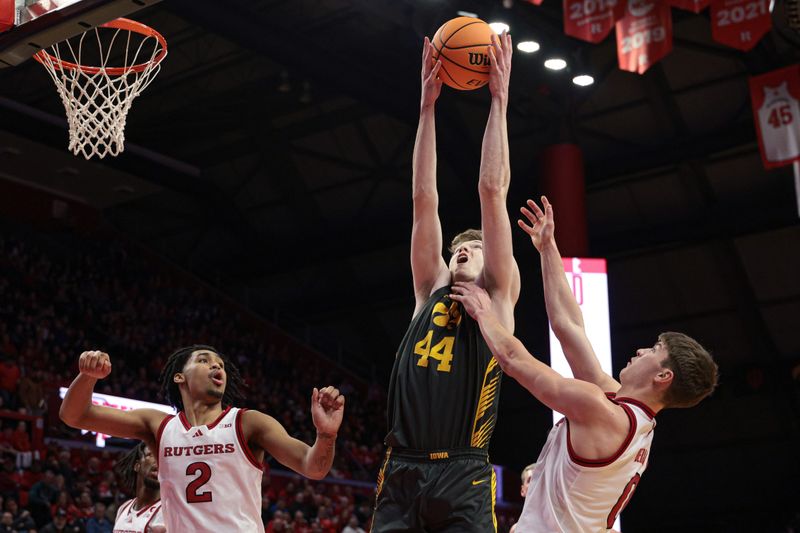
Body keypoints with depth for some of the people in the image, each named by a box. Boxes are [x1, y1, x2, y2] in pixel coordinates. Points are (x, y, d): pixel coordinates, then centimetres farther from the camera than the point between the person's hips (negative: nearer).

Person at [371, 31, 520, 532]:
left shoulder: (499, 297, 12)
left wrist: (499, 99, 8)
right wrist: (428, 104, 15)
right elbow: (424, 200, 16)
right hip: (400, 476, 3)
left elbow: (493, 191, 7)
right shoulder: (431, 292, 20)